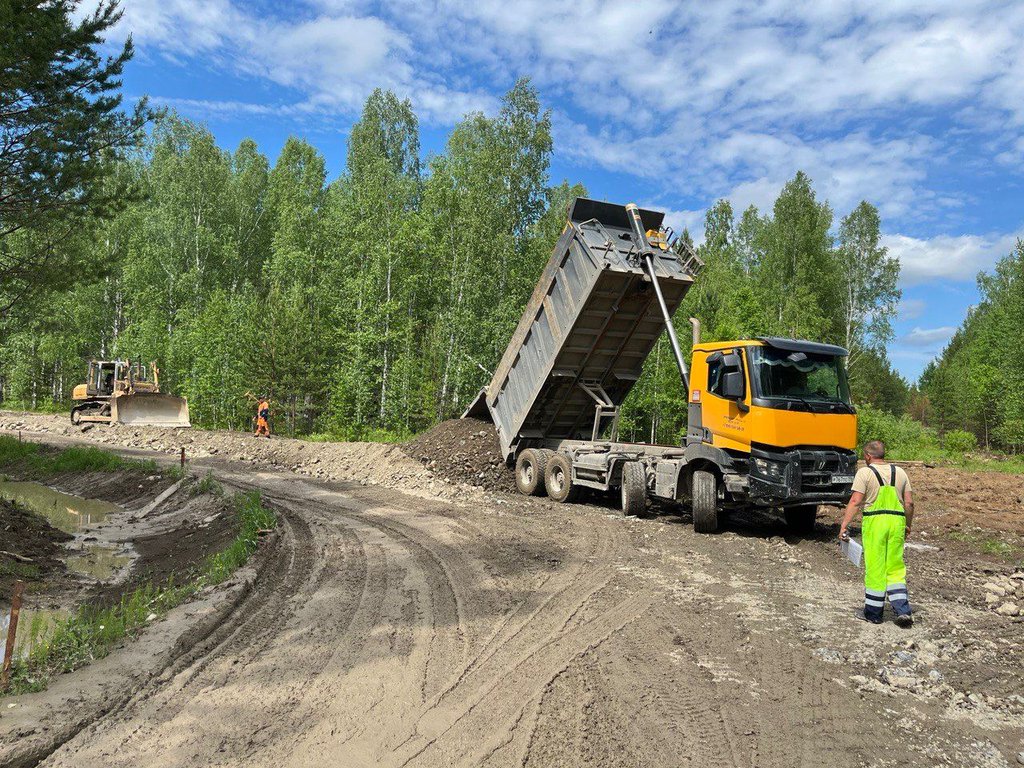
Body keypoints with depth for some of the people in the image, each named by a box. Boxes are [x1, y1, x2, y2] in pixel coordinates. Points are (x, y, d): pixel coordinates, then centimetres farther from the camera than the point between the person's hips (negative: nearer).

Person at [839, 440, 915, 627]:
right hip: (897, 521, 4)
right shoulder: (900, 472, 12)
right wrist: (908, 525, 22)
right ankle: (903, 610, 4)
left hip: (875, 521, -4)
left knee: (875, 568, 3)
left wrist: (844, 525, -10)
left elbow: (855, 501, -11)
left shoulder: (865, 472, -3)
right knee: (895, 568, 12)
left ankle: (873, 613, 12)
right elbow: (909, 502, 9)